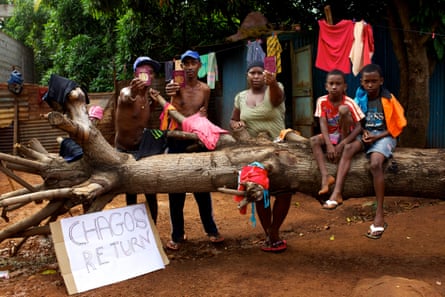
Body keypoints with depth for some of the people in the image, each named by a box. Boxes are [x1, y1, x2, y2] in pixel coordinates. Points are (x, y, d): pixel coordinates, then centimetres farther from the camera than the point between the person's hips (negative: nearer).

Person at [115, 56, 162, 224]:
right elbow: (126, 98, -45)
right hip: (124, 150, -3)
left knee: (150, 192, -1)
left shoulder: (152, 96, 1)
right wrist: (132, 93, -69)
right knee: (130, 193, 6)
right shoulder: (126, 92, -18)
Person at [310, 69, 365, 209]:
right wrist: (329, 145, -30)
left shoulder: (349, 103, -16)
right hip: (330, 136, 3)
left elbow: (358, 127, -19)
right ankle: (325, 176, -35)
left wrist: (342, 144, -30)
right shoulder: (322, 101, -9)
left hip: (345, 136, -3)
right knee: (314, 140, -28)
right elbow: (323, 124, -16)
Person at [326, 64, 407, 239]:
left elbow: (398, 125, -1)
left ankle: (379, 215, -30)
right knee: (349, 147, -31)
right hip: (365, 135, 4)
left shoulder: (388, 99, -4)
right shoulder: (360, 98, 6)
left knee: (375, 164, -32)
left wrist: (377, 137, -12)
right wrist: (364, 132, -6)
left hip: (384, 136, -4)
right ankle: (337, 193, -42)